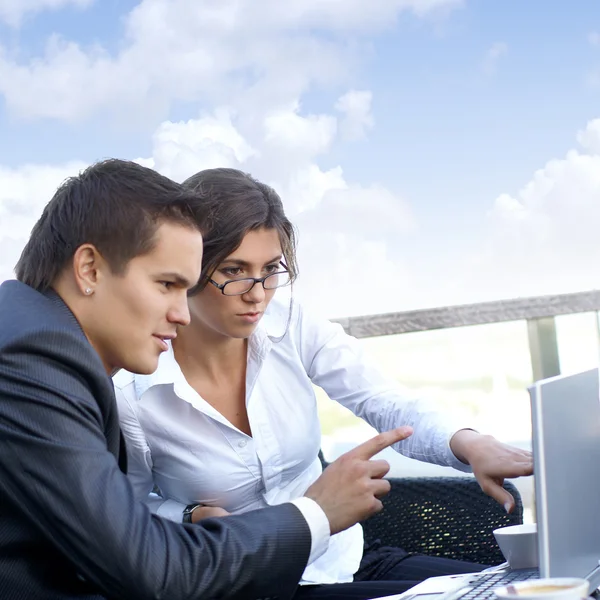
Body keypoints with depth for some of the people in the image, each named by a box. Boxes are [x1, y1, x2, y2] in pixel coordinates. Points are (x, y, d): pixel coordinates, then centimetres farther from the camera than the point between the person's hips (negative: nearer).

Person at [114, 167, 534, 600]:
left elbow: (385, 406, -11)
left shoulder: (292, 328, -8)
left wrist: (471, 445, -29)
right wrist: (194, 516, -19)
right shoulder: (134, 393, -16)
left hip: (347, 558, 5)